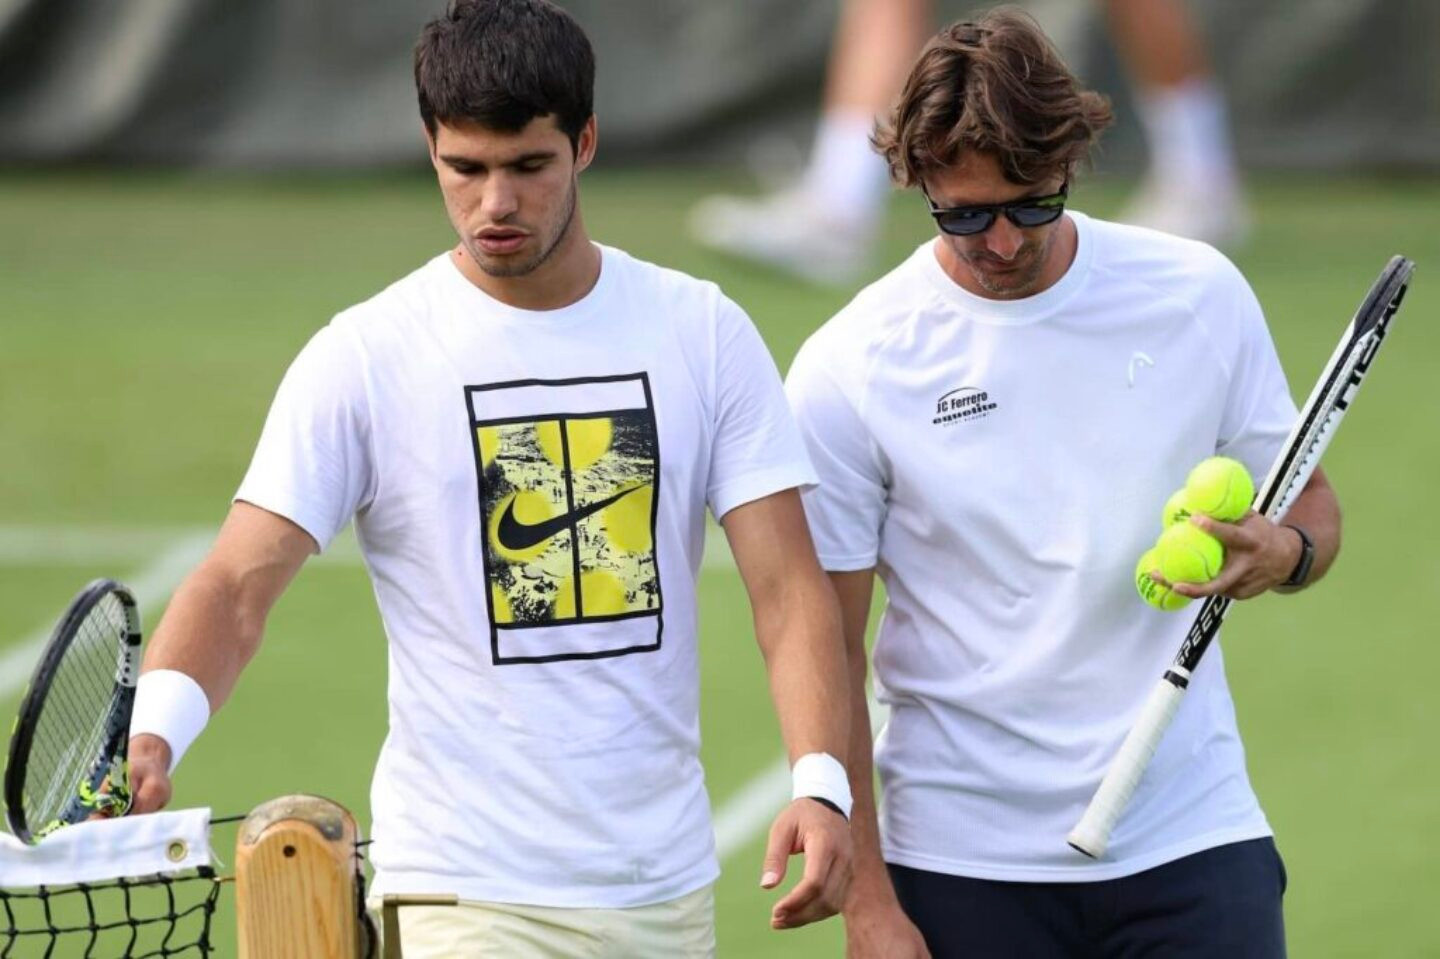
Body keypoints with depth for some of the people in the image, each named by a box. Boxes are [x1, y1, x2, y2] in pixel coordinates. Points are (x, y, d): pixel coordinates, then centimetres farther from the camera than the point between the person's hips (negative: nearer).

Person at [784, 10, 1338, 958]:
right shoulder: (847, 371, -6)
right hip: (961, 869, -1)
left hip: (1192, 840, 2)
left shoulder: (1199, 294, 1)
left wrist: (1284, 551, -13)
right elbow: (825, 649, -4)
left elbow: (1311, 501, 12)